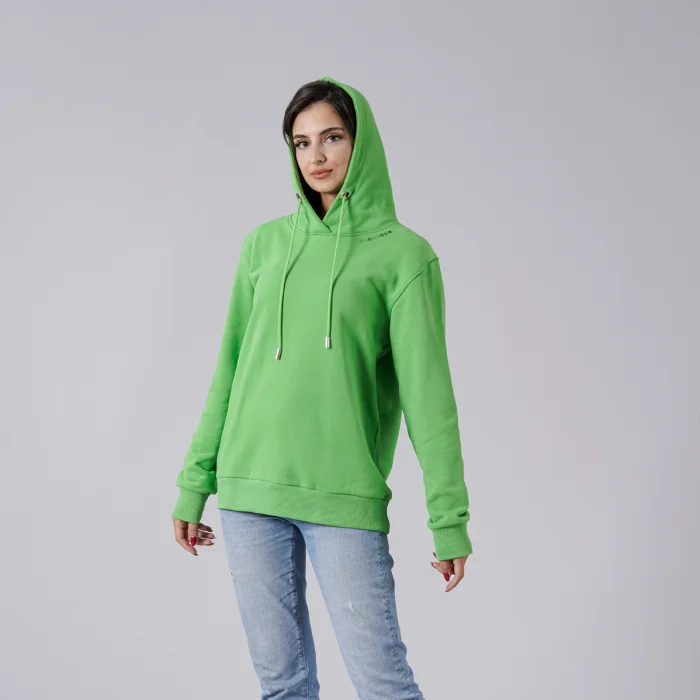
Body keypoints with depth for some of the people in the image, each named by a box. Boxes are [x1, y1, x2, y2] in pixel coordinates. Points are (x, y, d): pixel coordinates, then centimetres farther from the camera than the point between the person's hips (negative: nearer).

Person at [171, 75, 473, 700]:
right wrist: (196, 482, 12)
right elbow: (230, 368, 14)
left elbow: (427, 389, -5)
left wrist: (449, 516, -8)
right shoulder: (265, 245, 11)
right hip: (251, 489, 4)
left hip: (345, 497, -4)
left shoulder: (403, 254, 0)